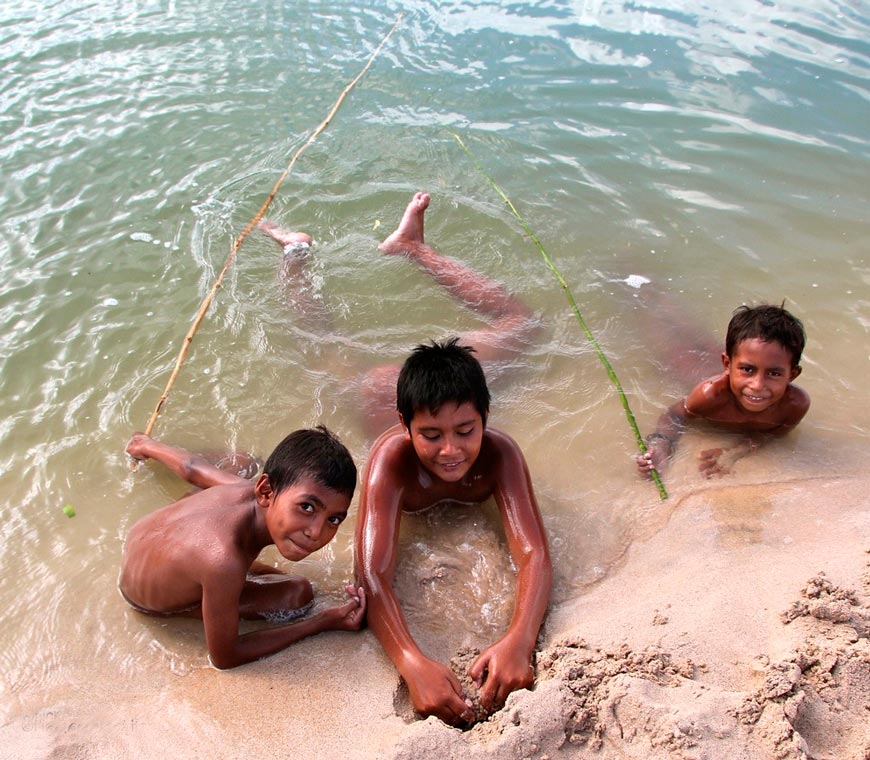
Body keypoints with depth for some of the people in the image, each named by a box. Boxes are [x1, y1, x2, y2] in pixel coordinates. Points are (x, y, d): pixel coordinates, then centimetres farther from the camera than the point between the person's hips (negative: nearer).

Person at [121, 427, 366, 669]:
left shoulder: (248, 491, -29)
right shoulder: (223, 564, -48)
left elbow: (191, 467, -5)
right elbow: (223, 657, -29)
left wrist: (147, 446, 20)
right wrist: (323, 623, -27)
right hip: (151, 602, -6)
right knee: (297, 595, -11)